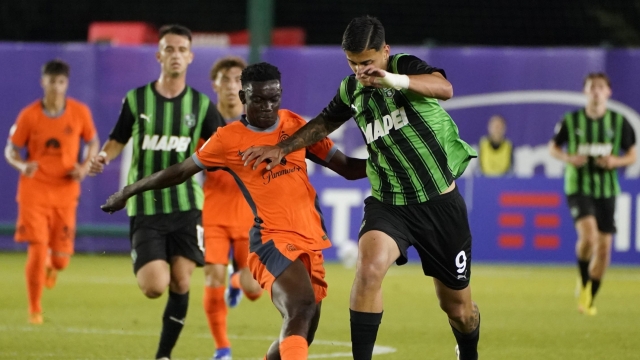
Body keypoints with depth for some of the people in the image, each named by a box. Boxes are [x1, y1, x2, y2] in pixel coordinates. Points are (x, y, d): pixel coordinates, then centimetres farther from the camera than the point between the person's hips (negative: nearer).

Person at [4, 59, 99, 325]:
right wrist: (22, 166, -20)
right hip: (34, 190, -2)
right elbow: (11, 150, 2)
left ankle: (52, 265, 41)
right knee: (37, 250, -12)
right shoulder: (29, 115, -5)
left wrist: (85, 167, -6)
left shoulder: (80, 112, -1)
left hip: (65, 192, 2)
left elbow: (93, 142, 13)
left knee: (61, 258, 0)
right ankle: (34, 310, 6)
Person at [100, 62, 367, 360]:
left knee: (301, 333, 8)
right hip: (273, 237, -6)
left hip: (311, 239, 6)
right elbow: (181, 171, 12)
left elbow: (347, 167, 15)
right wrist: (129, 192, 19)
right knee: (300, 308, -30)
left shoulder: (297, 125, 11)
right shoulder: (228, 139, -1)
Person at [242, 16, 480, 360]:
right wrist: (281, 148, 17)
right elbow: (325, 122, 24)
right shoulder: (351, 90, 3)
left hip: (440, 202, -3)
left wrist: (393, 80, -50)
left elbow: (444, 88, -35)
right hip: (388, 203, 3)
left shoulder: (405, 66, -12)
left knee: (458, 307, 8)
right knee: (369, 267, -30)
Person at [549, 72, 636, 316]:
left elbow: (632, 155, 8)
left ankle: (589, 299, 21)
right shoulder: (571, 121, -2)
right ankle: (583, 281, 2)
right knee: (588, 235, -25)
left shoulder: (619, 122, 0)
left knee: (603, 246, 3)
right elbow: (553, 147, 10)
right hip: (578, 188, -2)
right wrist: (568, 158, -11)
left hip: (607, 190, 2)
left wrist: (616, 161, -14)